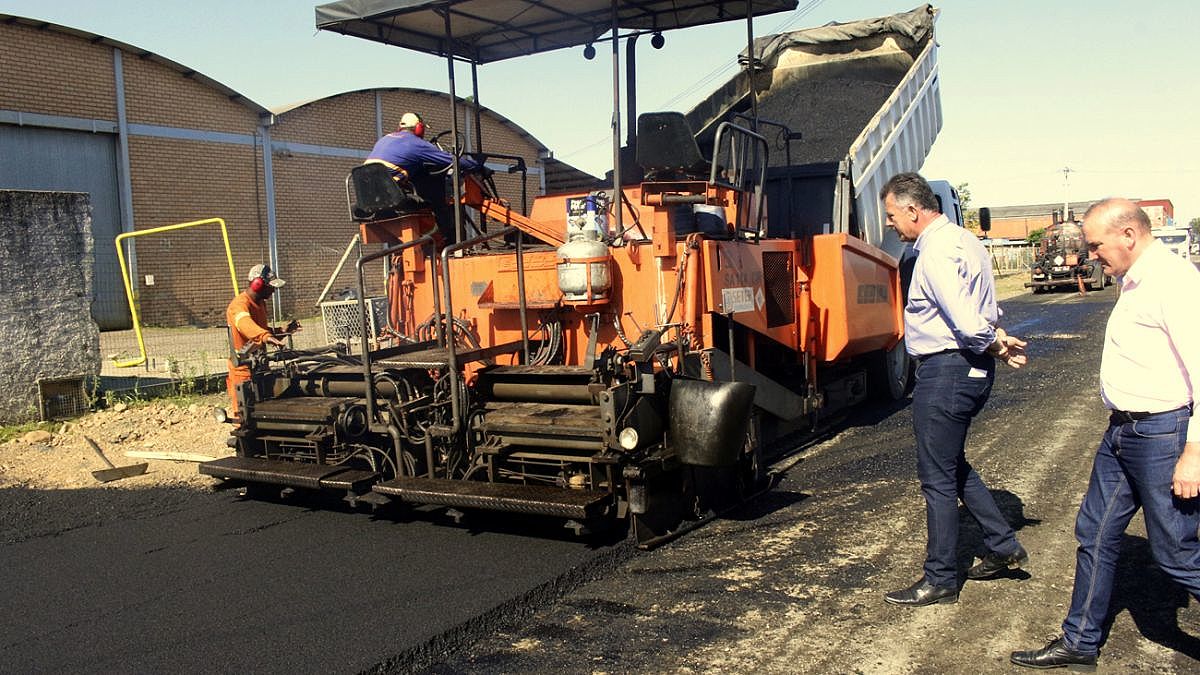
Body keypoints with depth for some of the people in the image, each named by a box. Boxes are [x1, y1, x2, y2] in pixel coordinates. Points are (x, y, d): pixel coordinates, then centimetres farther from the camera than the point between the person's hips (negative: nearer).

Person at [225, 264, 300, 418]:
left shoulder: (260, 303, 13)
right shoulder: (239, 305, -18)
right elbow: (245, 324, -41)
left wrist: (284, 331, 4)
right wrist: (265, 336, -60)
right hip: (244, 372, -9)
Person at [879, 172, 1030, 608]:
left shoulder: (936, 254, -21)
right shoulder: (964, 240, 13)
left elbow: (969, 325, -28)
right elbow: (979, 320, 13)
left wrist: (994, 346, -9)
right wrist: (999, 343, -3)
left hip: (945, 371, -10)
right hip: (971, 370, 10)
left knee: (937, 476, 2)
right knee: (953, 465, 24)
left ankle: (940, 580, 14)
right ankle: (1003, 546, 32)